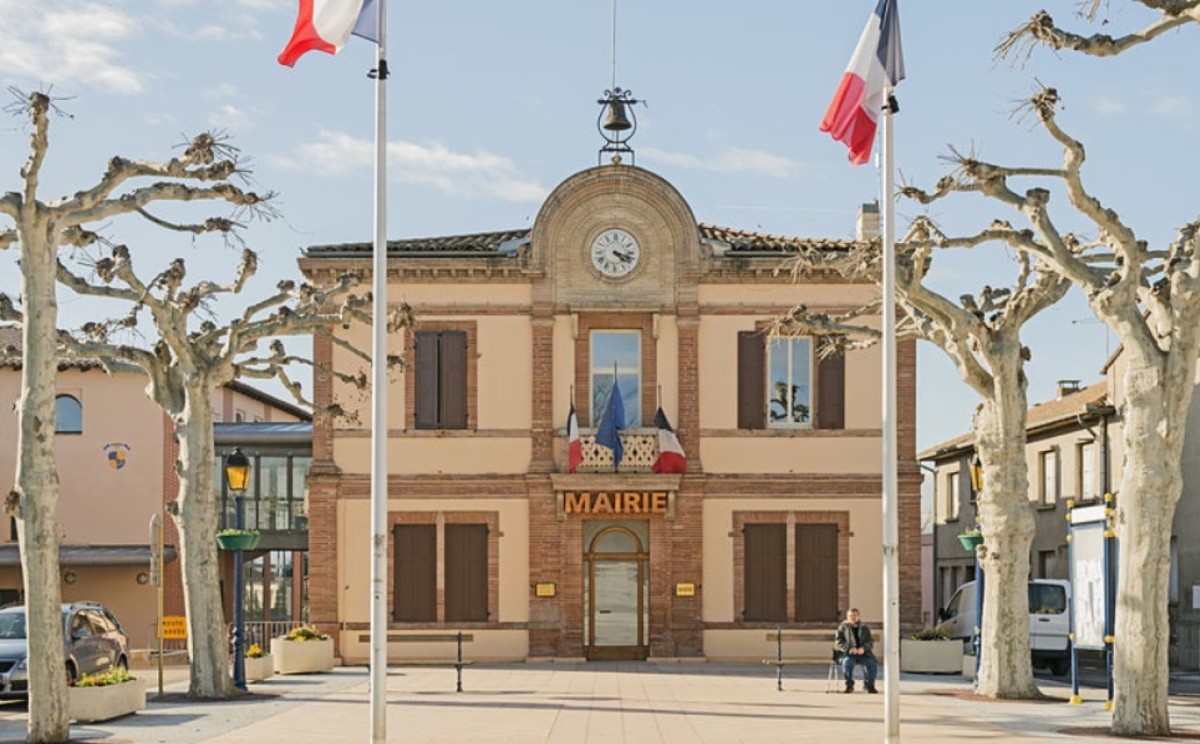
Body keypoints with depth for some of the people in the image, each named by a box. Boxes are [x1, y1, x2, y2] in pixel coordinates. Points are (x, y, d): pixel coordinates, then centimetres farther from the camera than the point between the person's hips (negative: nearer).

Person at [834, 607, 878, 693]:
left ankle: (869, 685, -8)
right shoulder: (843, 627, 11)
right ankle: (849, 685, -18)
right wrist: (850, 648, -15)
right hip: (848, 654, -2)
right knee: (847, 663, -37)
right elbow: (838, 642, 2)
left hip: (863, 653, 2)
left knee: (873, 663, -27)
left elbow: (870, 642, 11)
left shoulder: (864, 628, 17)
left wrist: (864, 648, -13)